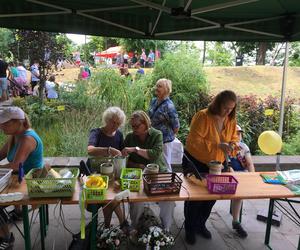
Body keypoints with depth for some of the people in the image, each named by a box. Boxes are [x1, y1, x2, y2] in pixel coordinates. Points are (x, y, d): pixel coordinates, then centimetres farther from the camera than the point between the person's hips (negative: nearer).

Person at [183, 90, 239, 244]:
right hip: (195, 162, -5)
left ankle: (201, 225, 39)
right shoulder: (202, 116, -23)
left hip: (217, 163, 6)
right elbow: (194, 140, -28)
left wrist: (232, 146, -16)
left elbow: (234, 139, 7)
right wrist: (218, 145, -33)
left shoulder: (231, 120, -4)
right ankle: (190, 229, 28)